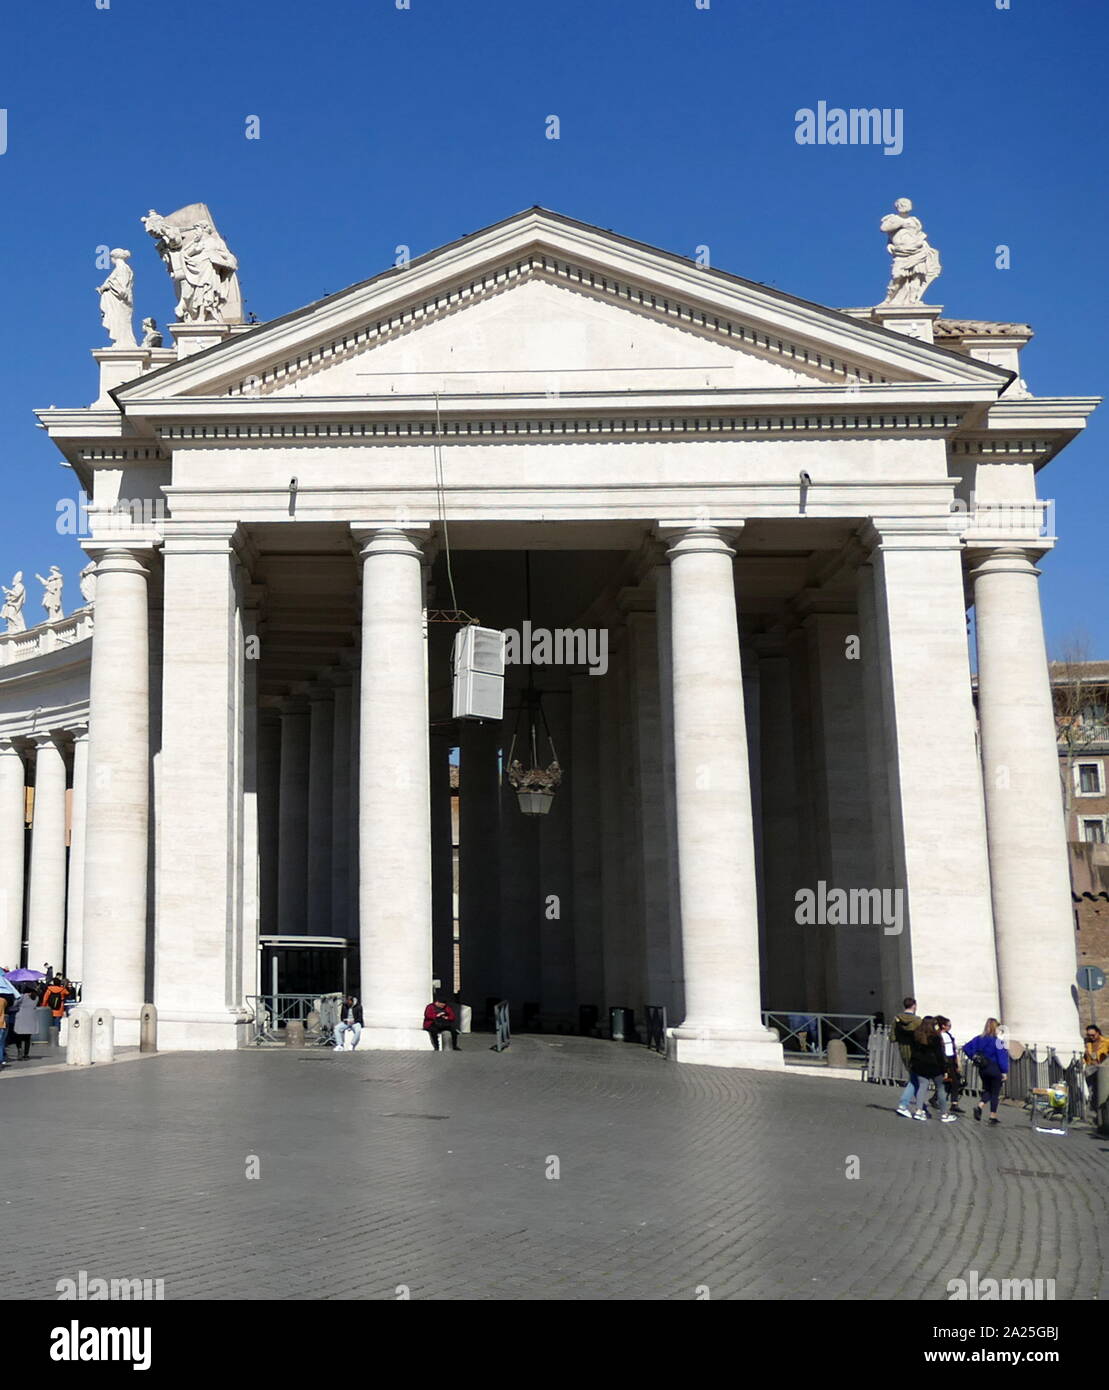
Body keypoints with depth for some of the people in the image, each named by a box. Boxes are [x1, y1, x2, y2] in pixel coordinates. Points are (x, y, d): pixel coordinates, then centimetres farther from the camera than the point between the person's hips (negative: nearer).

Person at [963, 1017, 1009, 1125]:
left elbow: (966, 1047, 3)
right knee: (995, 1093, 7)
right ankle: (993, 1117, 10)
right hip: (995, 1069, -5)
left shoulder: (979, 1039, 2)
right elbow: (1001, 1057, -15)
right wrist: (1004, 1071, -9)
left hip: (982, 1069, 5)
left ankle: (979, 1106, -6)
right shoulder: (997, 1041, -14)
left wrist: (974, 1057, 8)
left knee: (987, 1090, 19)